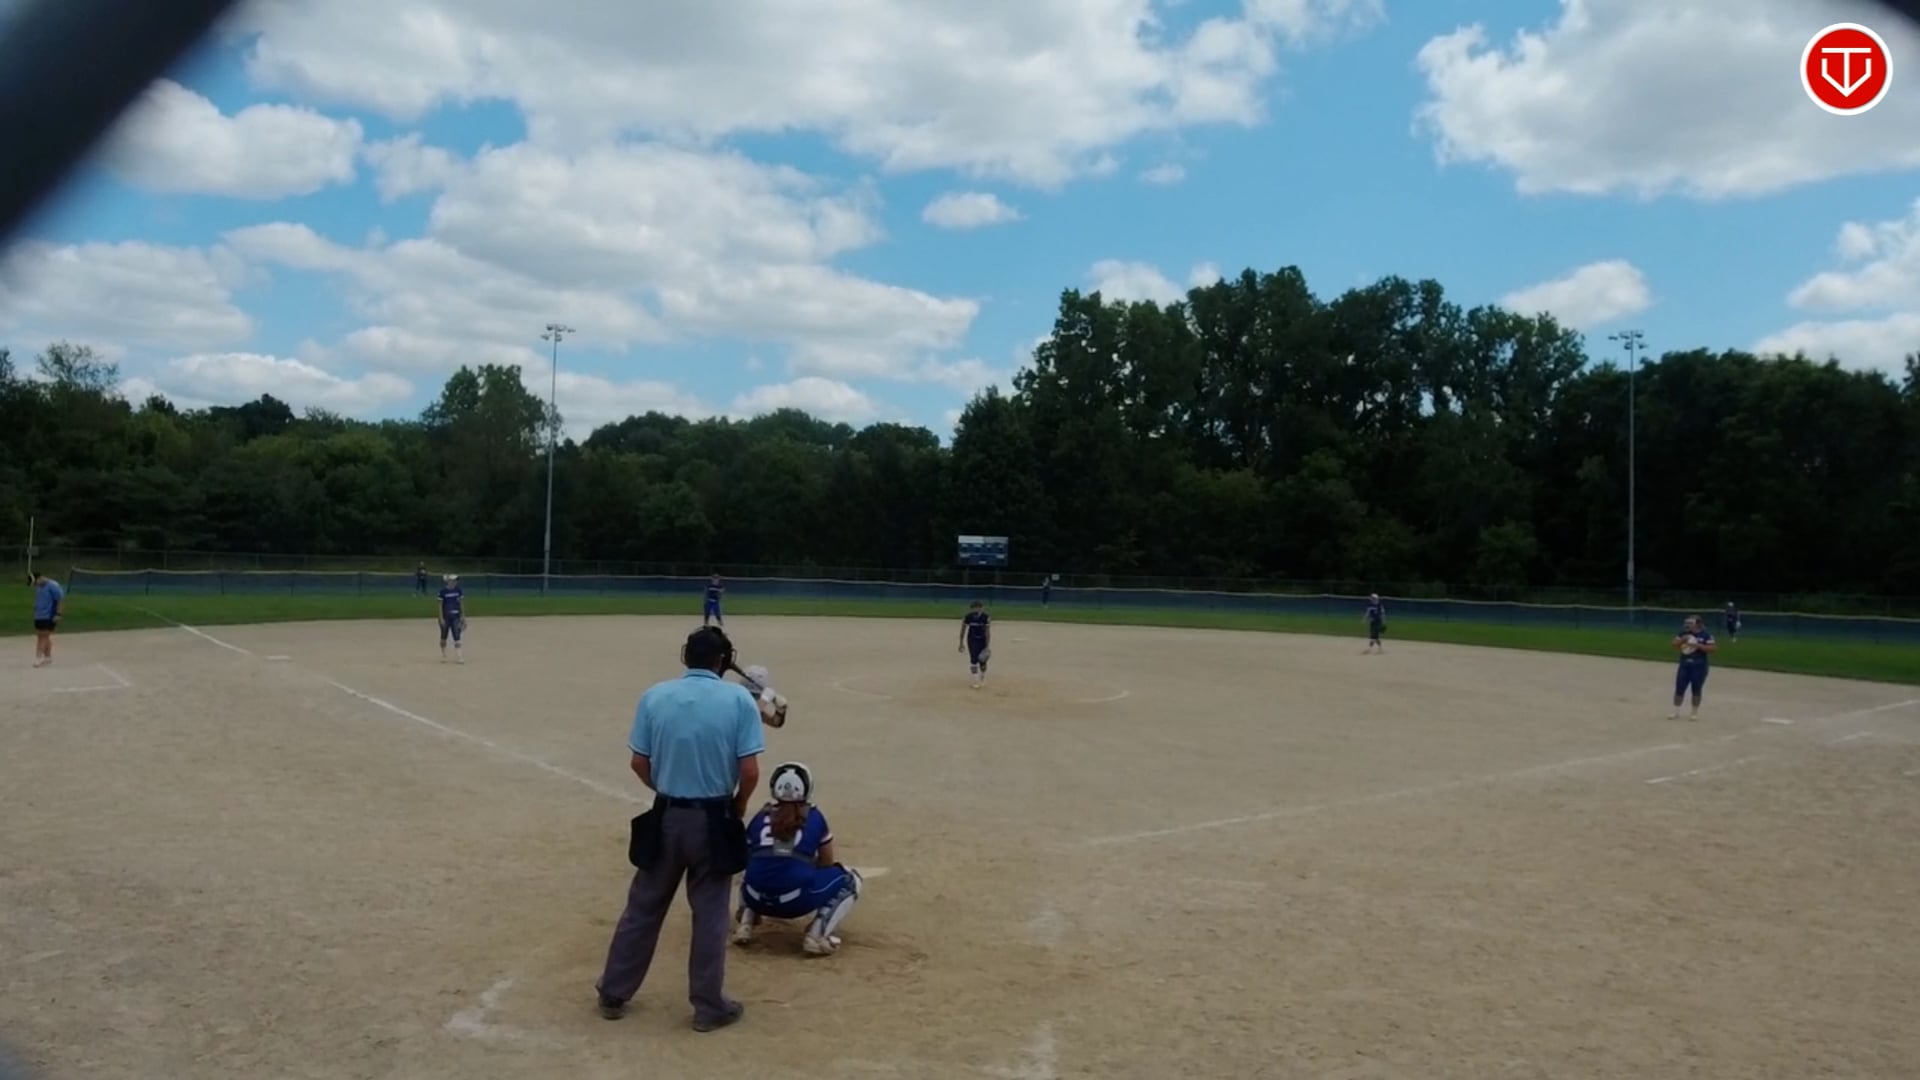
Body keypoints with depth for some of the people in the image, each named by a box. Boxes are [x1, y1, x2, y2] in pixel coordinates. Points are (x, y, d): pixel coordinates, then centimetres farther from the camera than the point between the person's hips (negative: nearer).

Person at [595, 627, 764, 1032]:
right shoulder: (739, 699, -11)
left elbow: (639, 764, 0)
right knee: (709, 914, 9)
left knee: (643, 906, 16)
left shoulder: (654, 696, -4)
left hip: (667, 816, 2)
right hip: (713, 820, -2)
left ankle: (614, 994, 27)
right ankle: (708, 1006, 18)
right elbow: (749, 771, -14)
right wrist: (738, 808, 5)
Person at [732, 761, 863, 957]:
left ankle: (745, 924, 15)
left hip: (758, 898, 4)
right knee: (849, 880, 19)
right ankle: (818, 934, -1)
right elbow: (826, 864, 22)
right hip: (797, 900, -4)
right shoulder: (814, 817, 12)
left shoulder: (760, 817, 18)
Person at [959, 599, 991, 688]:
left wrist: (987, 646, -20)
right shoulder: (967, 617, -16)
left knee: (982, 660, 4)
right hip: (972, 640, 0)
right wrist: (961, 644, -1)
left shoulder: (986, 618, -19)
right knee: (974, 659, -11)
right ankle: (976, 681, -6)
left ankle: (982, 679, 30)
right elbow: (963, 631, -4)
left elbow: (987, 632, -17)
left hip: (983, 640, 0)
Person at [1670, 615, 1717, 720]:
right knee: (1679, 688, 4)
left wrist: (1698, 645, -23)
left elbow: (1712, 648, -15)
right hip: (1684, 665, 4)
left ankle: (1695, 713, 15)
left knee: (1696, 690, 3)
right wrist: (1682, 640, -13)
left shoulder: (1705, 635, -7)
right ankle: (1676, 712, 12)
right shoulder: (1683, 633, 7)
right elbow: (1674, 644, 6)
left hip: (1699, 666, -4)